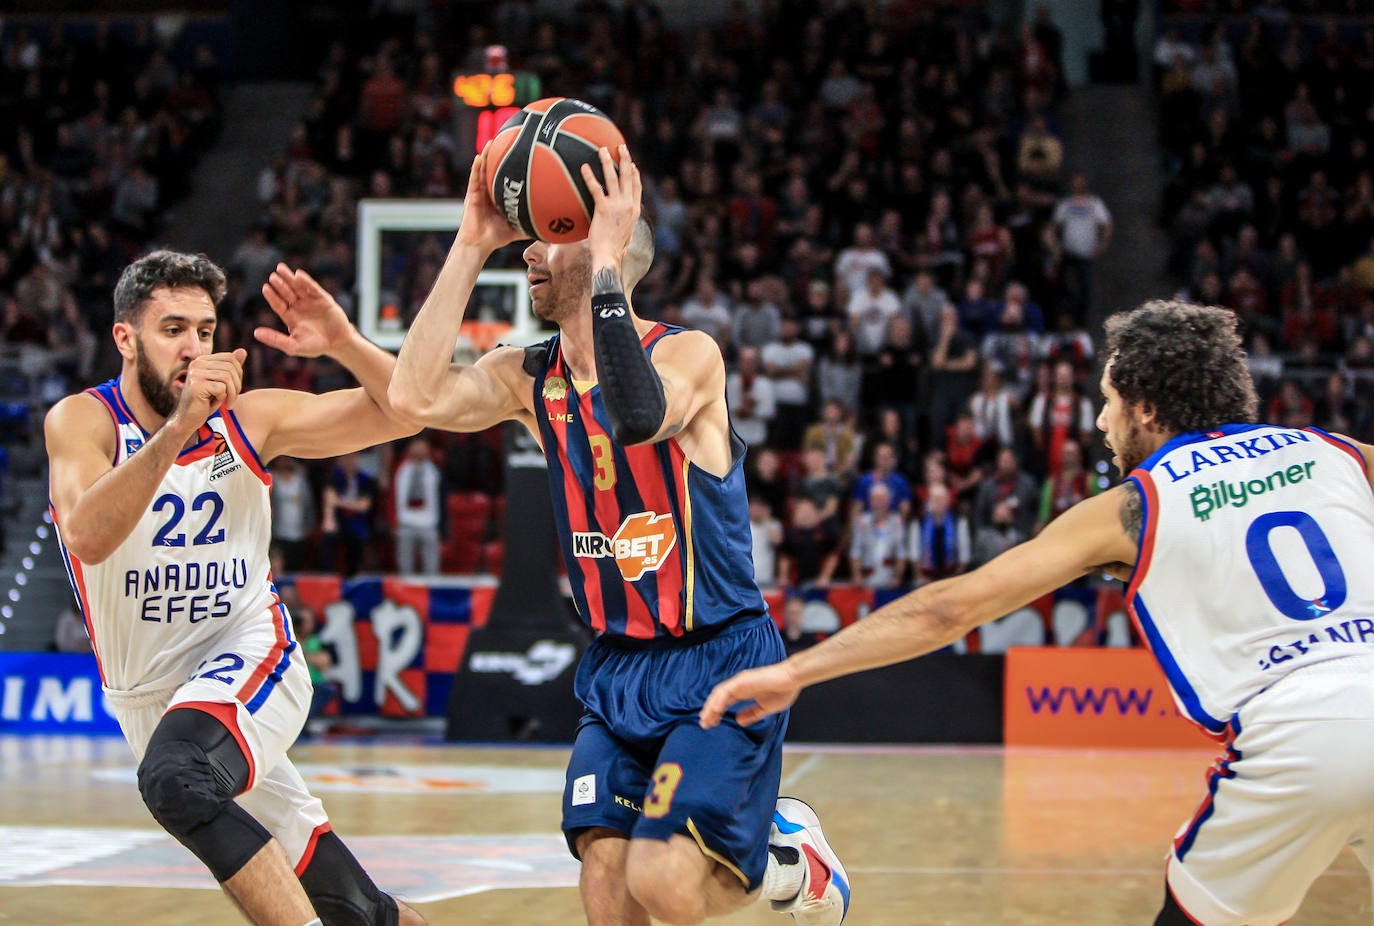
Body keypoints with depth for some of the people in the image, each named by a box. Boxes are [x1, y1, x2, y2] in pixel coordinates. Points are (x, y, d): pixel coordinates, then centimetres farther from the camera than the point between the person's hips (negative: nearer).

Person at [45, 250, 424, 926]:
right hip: (146, 694, 1)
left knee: (176, 778, -36)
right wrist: (178, 426, -41)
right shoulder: (82, 421, -13)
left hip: (248, 660, -1)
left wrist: (341, 343, -24)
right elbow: (89, 538, -32)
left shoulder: (248, 419, -7)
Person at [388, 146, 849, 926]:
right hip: (618, 665, 6)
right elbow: (417, 398, -15)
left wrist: (605, 262, -35)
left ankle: (788, 858, 13)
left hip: (719, 657, -6)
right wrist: (472, 248, -14)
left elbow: (638, 417, -36)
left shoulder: (688, 353, -13)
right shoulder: (527, 377, 3)